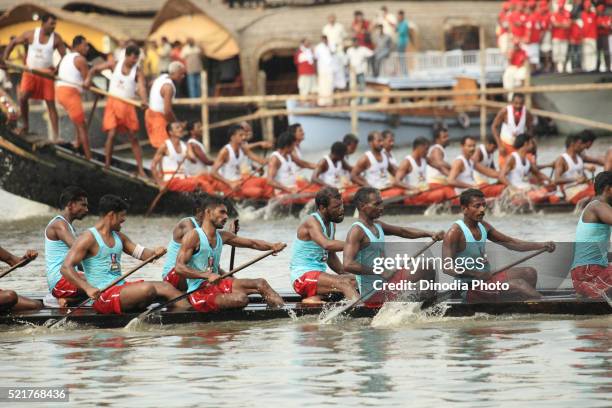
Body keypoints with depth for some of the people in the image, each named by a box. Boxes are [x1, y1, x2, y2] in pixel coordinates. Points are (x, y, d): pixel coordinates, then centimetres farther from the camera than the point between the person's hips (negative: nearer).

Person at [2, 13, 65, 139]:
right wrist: (4, 59, -4)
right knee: (23, 97, -17)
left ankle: (55, 135, -1)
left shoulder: (56, 38, -10)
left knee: (51, 103, -2)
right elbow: (13, 43, 2)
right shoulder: (31, 34, -9)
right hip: (30, 71, 0)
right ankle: (25, 125, 4)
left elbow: (64, 57, -4)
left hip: (47, 73, 0)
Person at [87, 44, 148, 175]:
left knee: (133, 138, 2)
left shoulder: (138, 72, -5)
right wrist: (89, 78, -12)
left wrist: (144, 100, -41)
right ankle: (107, 165, 1)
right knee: (111, 134, -9)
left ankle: (141, 170, 3)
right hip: (113, 103, 0)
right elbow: (95, 69, 8)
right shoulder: (115, 65, -1)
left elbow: (142, 87, -21)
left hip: (128, 106, 0)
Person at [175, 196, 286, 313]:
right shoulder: (193, 236, -11)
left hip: (217, 284, 9)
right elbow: (179, 267, -19)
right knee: (241, 299, -30)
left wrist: (272, 246, -7)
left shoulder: (222, 236, 13)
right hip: (199, 292, -9)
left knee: (261, 283, -3)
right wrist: (208, 275, -30)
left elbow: (252, 243, 14)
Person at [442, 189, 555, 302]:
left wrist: (542, 245, 5)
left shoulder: (483, 226, 9)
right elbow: (447, 267, -27)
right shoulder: (455, 232, -18)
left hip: (486, 277, 10)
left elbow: (510, 242, 16)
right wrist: (475, 273, -40)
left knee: (529, 273, 9)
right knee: (519, 284, -23)